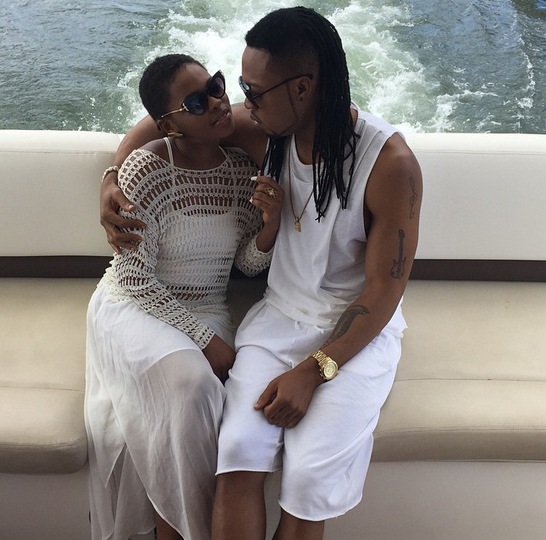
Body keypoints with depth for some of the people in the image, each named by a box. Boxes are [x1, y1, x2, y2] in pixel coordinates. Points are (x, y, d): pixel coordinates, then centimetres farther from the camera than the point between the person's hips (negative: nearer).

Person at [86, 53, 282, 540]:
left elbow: (250, 264, 5)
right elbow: (134, 279, -15)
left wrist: (271, 222, -17)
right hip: (133, 306, -3)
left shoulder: (244, 170, -3)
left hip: (205, 310, 4)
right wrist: (207, 340, -21)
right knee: (190, 384, -32)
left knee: (196, 392, -27)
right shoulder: (145, 171, -17)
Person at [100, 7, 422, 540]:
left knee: (311, 476, -24)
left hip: (359, 330, -3)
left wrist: (313, 370, -19)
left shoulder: (390, 163, -18)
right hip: (280, 315, 3)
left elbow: (383, 292, -14)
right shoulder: (262, 129, -5)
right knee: (238, 452, -22)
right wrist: (112, 181, -7)